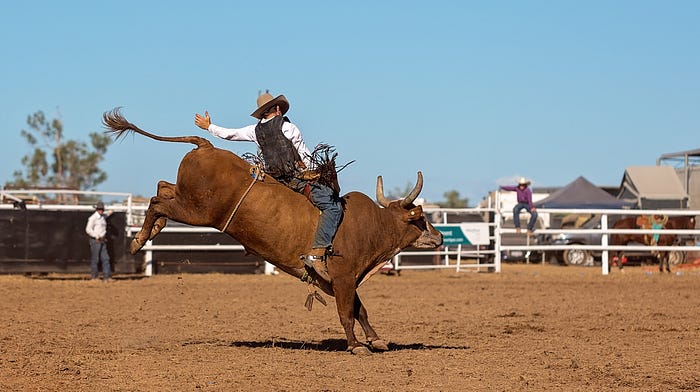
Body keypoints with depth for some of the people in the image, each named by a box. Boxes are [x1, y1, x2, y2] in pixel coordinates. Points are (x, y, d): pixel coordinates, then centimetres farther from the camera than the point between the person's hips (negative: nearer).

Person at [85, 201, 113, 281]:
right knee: (95, 259, -2)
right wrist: (97, 236, -21)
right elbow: (88, 229, -17)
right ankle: (94, 277, 5)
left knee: (105, 258, 3)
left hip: (102, 241, 8)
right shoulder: (93, 218, -11)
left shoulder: (103, 217, 13)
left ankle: (107, 276, 4)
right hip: (95, 241, -8)